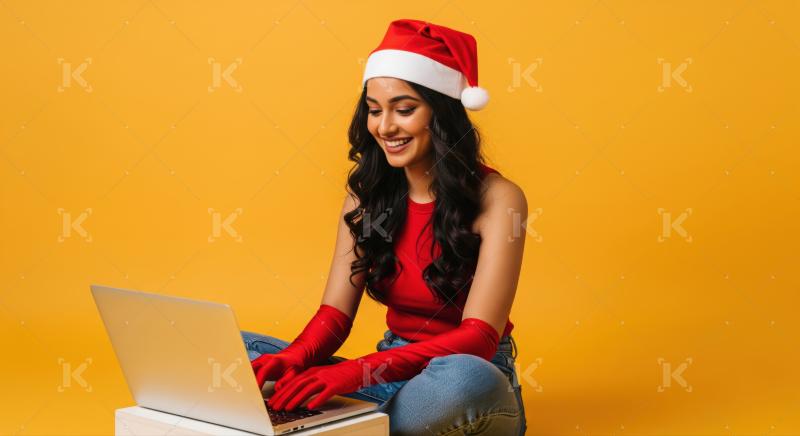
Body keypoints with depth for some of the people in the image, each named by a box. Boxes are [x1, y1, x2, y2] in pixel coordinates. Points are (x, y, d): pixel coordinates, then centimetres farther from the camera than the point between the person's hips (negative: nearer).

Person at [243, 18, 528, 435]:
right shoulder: (368, 193, 4)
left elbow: (478, 338, -21)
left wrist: (357, 372, -35)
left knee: (461, 379, -41)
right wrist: (294, 358, -26)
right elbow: (335, 312, -1)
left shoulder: (496, 198, -12)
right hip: (391, 376, 4)